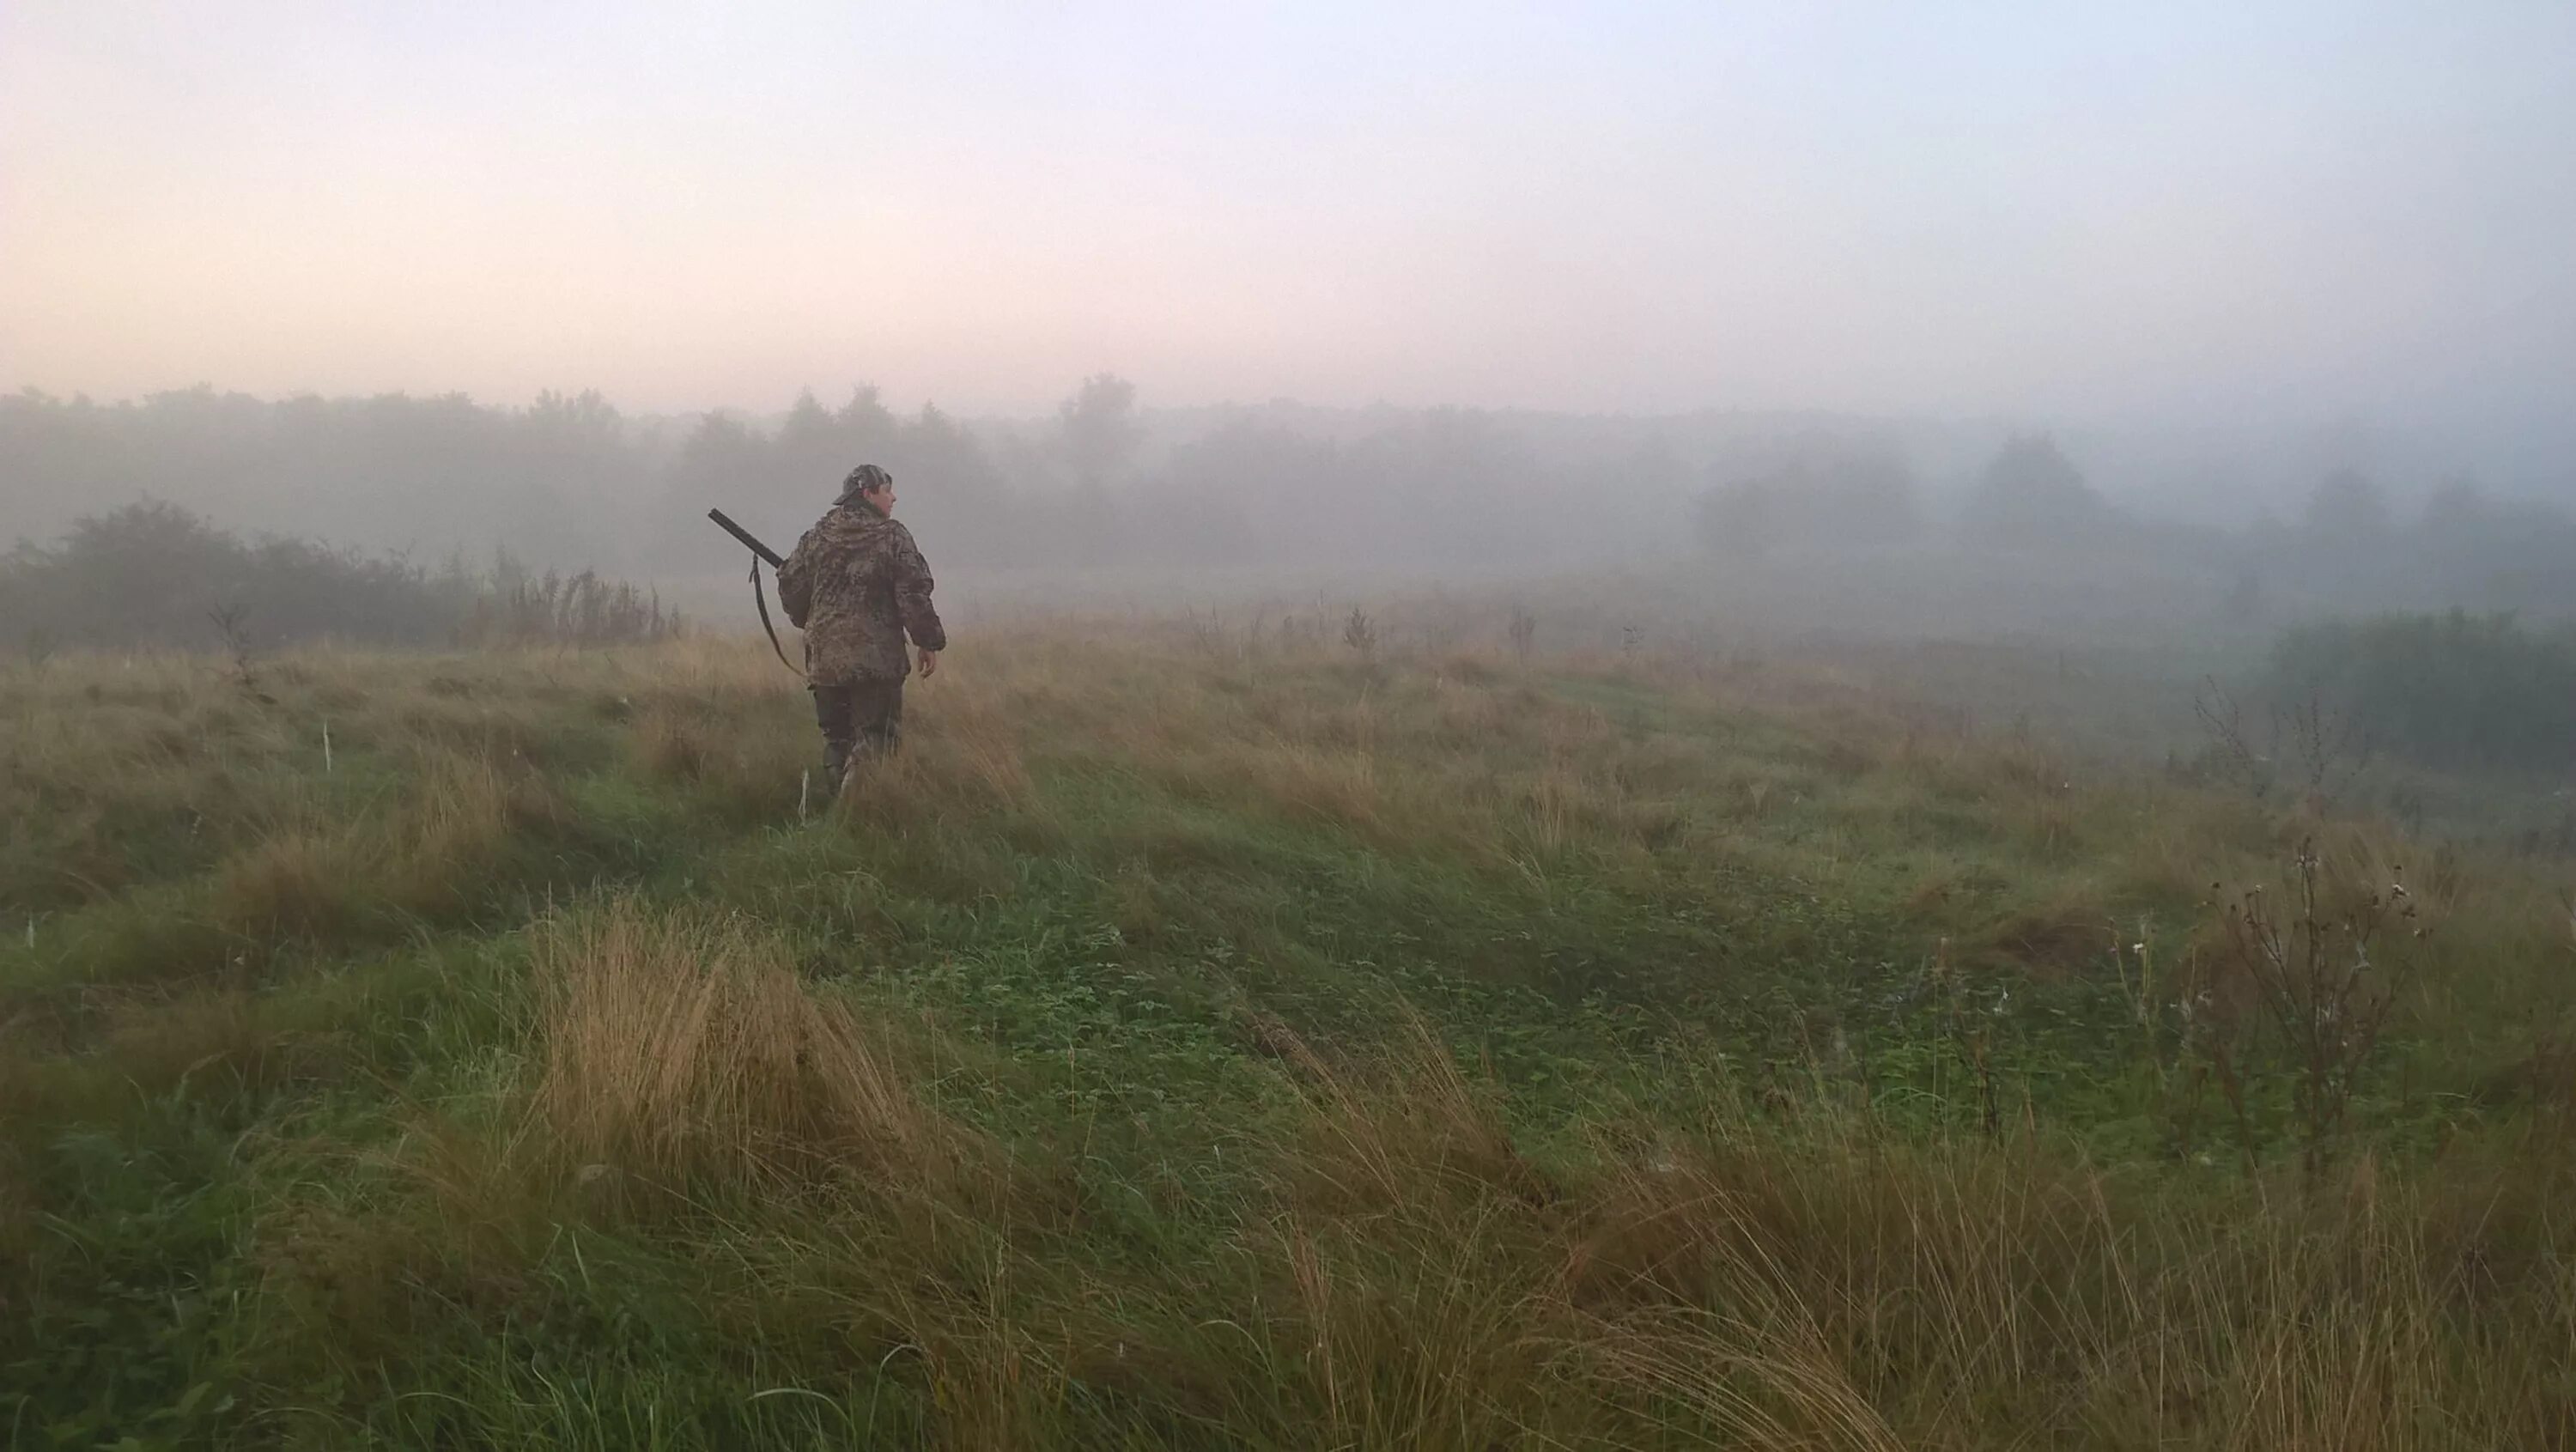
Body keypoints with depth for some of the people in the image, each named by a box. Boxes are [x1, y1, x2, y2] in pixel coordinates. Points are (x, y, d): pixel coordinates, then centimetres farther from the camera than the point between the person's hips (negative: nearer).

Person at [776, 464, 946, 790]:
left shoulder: (817, 536, 9)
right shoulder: (892, 537, -4)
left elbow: (791, 584, 13)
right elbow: (913, 595, -9)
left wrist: (809, 623, 29)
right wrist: (929, 642, -1)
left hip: (825, 656, 5)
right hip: (878, 659, -4)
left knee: (835, 736, 15)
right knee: (877, 737, -2)